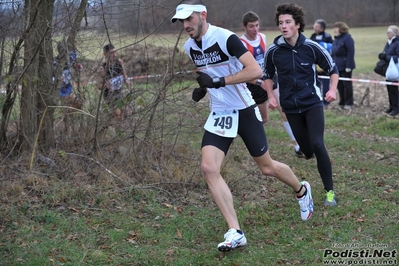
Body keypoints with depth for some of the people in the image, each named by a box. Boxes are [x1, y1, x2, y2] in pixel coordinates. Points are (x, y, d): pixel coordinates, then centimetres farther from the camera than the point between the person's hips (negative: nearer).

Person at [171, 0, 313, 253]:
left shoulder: (226, 38, -20)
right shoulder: (190, 47, 2)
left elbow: (256, 71, -29)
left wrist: (218, 82, -30)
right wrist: (204, 87, 3)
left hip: (245, 111, -5)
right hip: (219, 115, 5)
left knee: (267, 168, 9)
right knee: (209, 168, -15)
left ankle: (302, 191, 42)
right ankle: (235, 232, -13)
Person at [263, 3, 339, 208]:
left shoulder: (312, 47, -11)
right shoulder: (273, 50, -7)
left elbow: (332, 69, 2)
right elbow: (268, 75, 11)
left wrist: (332, 90, -13)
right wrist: (271, 96, -2)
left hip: (313, 103, -2)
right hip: (291, 107, 2)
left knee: (317, 145, -17)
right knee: (307, 149, 4)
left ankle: (330, 191, -6)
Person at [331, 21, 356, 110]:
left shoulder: (347, 38, -12)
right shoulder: (336, 39, 15)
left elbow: (351, 53, -17)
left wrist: (348, 66, -21)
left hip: (345, 66, -8)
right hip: (337, 66, 8)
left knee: (347, 84, 1)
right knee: (339, 85, 11)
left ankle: (349, 103, 9)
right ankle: (342, 102, 20)